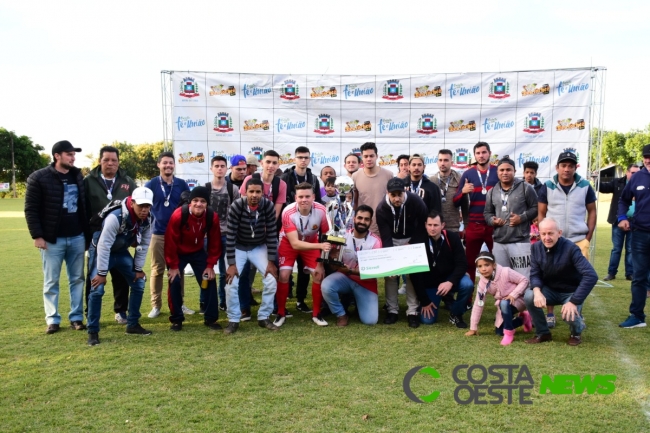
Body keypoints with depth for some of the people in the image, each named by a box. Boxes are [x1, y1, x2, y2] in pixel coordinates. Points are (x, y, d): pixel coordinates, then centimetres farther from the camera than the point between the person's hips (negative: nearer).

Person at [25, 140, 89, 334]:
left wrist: (87, 232, 10)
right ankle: (52, 320, 15)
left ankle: (76, 317, 17)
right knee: (51, 281, 4)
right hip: (52, 239, -4)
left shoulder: (78, 176, 8)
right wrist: (37, 235, -12)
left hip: (77, 237, 4)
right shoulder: (39, 178, -6)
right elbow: (31, 209, -6)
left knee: (77, 279, 8)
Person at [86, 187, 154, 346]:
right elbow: (103, 246, -30)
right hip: (100, 251, -6)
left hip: (121, 252, 6)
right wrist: (102, 273, -26)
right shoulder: (116, 218, -34)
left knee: (139, 283, 3)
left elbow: (143, 245, -2)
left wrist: (138, 268, 0)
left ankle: (133, 324, 16)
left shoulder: (147, 220, -15)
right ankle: (93, 332, -3)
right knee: (97, 289, -17)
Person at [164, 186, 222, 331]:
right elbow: (170, 241, -22)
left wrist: (210, 265, -10)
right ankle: (176, 319, 6)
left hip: (198, 252, 3)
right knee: (174, 282, -13)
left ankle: (210, 319, 8)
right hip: (178, 253, -3)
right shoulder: (178, 215, -30)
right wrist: (173, 266, -17)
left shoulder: (212, 217, -20)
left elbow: (214, 243, -8)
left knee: (209, 281, -5)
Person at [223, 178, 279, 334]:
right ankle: (233, 320, 6)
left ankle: (263, 317, 9)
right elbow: (230, 235, -22)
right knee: (232, 283, -13)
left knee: (271, 281, -9)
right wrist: (231, 264, -22)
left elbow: (272, 234, -14)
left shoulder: (268, 206, -21)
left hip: (259, 247, 2)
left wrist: (271, 262, -14)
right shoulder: (236, 206, -25)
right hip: (239, 247, -2)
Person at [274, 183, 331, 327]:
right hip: (288, 242, -2)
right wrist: (320, 245, -49)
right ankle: (281, 313, 7)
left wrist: (321, 263, -13)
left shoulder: (321, 210, -29)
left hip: (311, 242, 2)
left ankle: (316, 314, 10)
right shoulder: (288, 212, -36)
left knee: (319, 275, -8)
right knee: (284, 276, -14)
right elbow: (295, 244, -37)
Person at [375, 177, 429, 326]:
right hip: (392, 241, 1)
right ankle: (392, 310, 5)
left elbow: (423, 226, -13)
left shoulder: (416, 202, -26)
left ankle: (412, 312, -1)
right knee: (390, 274, -6)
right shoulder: (381, 209, -23)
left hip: (413, 240, -1)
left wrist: (412, 244, -16)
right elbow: (385, 237, -22)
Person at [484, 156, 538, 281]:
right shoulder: (492, 192, 13)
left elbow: (536, 207, 0)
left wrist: (522, 218, -13)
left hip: (520, 242, -5)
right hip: (498, 243, 5)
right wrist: (492, 220, -3)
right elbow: (487, 212, 18)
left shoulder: (525, 188, -1)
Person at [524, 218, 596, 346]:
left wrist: (574, 301, -35)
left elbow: (591, 276, -32)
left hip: (571, 292, -4)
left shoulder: (570, 248, -25)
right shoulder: (536, 248, -9)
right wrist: (537, 291, -31)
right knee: (529, 296, -25)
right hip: (550, 290, 4)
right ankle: (543, 333, -1)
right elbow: (535, 274, -7)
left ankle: (576, 333, 9)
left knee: (569, 315, -32)